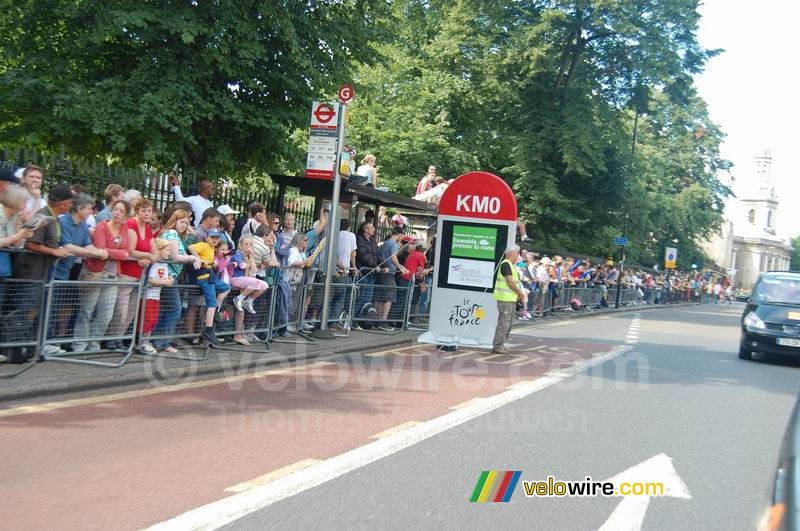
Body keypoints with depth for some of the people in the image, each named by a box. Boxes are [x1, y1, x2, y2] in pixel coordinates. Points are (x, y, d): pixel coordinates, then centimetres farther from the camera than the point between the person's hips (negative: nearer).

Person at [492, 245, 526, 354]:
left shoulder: (511, 265, 18)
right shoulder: (506, 264, -13)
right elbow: (510, 282, -18)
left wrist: (519, 294, 11)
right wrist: (521, 293, -9)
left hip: (511, 299, 10)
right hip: (505, 299, -10)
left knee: (508, 324, 13)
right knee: (504, 323, -9)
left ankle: (500, 344, 19)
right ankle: (497, 346, -6)